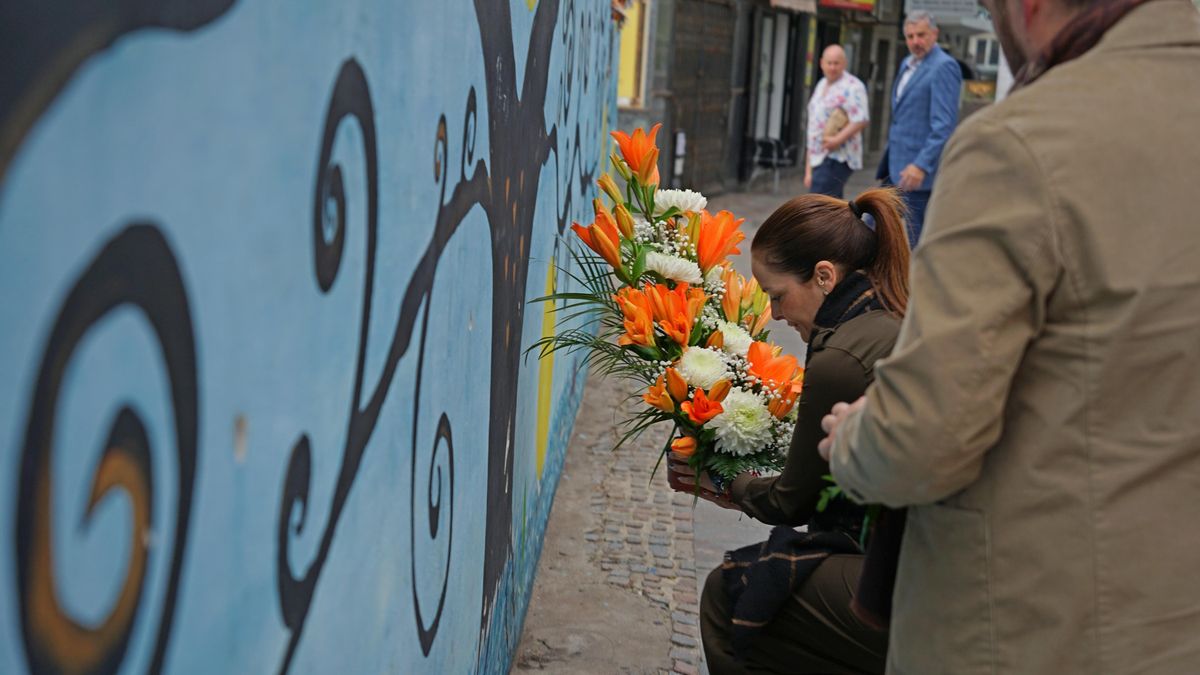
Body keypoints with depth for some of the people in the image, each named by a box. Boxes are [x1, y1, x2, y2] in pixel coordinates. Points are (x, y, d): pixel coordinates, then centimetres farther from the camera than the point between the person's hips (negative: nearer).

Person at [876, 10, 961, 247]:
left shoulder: (943, 66, -13)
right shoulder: (907, 64, 15)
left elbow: (944, 124, -20)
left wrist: (922, 165, -27)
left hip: (919, 168, -9)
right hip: (896, 164, 9)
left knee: (918, 241, -3)